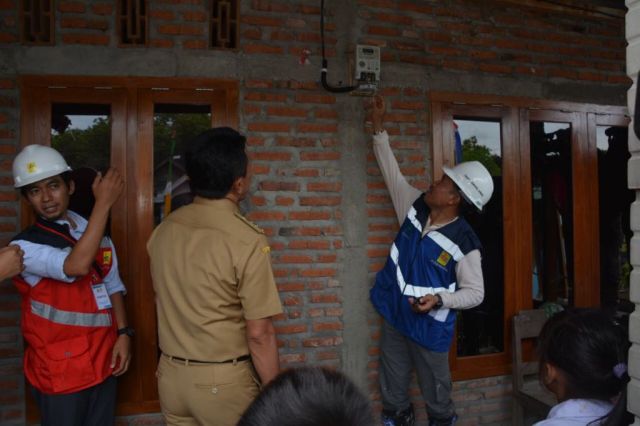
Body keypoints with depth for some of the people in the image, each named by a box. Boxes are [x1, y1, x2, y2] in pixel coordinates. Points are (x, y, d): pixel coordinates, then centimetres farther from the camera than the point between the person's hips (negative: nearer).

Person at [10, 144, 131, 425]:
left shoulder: (96, 234, 4)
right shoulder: (24, 247, -14)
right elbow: (77, 266, -32)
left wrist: (123, 333, -3)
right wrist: (104, 202, -29)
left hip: (102, 361, 5)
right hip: (60, 371, -5)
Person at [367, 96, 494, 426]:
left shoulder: (465, 243, -19)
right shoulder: (416, 207, -5)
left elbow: (475, 293, -12)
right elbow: (391, 171, 5)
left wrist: (439, 300, -29)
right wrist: (379, 127, 4)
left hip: (430, 328, -5)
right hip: (393, 317, 5)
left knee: (437, 395, 14)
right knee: (393, 394, 17)